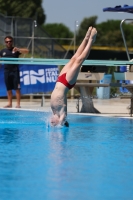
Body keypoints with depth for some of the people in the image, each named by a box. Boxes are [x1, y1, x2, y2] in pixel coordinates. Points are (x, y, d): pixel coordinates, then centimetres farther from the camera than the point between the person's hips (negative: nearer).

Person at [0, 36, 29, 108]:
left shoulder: (15, 50, 1)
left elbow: (26, 51, -10)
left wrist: (18, 50, -26)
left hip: (15, 71, -3)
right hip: (6, 71, 4)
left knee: (17, 88, -6)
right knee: (9, 89, 9)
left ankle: (18, 103, -5)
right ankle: (9, 103, 15)